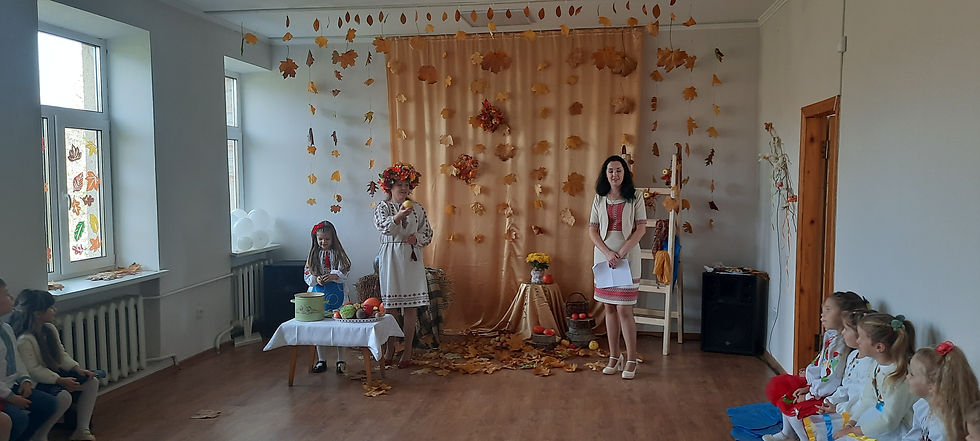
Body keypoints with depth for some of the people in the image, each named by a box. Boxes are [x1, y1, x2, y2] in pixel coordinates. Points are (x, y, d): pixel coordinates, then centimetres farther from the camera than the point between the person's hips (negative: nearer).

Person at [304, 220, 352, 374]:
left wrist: (333, 276, -26)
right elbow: (307, 275, 6)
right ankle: (321, 361, 18)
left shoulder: (338, 254, 0)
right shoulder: (313, 255, 7)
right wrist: (316, 279, -14)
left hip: (335, 294, -2)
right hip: (318, 293, 2)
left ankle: (341, 360, 10)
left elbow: (344, 273, -8)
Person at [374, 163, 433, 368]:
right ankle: (389, 348, 16)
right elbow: (383, 226, -20)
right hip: (390, 259, -2)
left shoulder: (417, 208, 9)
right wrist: (398, 216, -38)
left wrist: (417, 238, -10)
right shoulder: (382, 208, 1)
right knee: (389, 305, 2)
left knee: (411, 305, 1)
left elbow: (428, 233, 11)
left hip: (412, 259, 2)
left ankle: (408, 350, 9)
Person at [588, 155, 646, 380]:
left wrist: (620, 253, -14)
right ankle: (614, 357, 18)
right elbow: (592, 230, 4)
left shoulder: (635, 197, -1)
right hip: (603, 256, 3)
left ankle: (631, 361, 5)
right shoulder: (599, 199, 7)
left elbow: (641, 228, -5)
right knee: (610, 308, 8)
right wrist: (607, 252, -11)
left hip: (628, 257, -3)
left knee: (624, 310, -6)